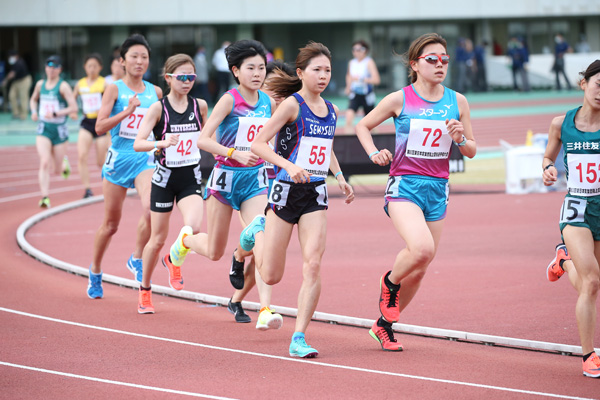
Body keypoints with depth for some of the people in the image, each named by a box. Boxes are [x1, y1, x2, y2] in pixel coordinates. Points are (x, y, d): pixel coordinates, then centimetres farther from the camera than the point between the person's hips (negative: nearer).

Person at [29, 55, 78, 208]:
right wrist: (34, 112, 6)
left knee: (58, 169, 8)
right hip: (43, 129, 2)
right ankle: (45, 197, -20)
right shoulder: (40, 84, 6)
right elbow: (33, 99, 26)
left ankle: (64, 164, 46)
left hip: (59, 129, -2)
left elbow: (73, 107, -15)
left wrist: (55, 114, -24)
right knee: (45, 163, -17)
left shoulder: (63, 86, -9)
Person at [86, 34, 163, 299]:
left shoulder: (155, 92, 7)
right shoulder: (114, 89, -3)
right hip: (118, 158, -2)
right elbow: (100, 127, -11)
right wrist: (128, 110, -20)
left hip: (145, 159, 2)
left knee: (150, 208, -26)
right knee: (110, 224, 8)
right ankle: (95, 271, 30)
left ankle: (137, 259, -5)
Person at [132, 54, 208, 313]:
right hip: (165, 177, -2)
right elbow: (138, 144, -17)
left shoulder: (200, 106, 1)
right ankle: (145, 291, 28)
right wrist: (161, 143, -33)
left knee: (193, 228, -22)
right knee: (158, 239, 6)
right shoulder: (158, 108, -9)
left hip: (191, 178, 2)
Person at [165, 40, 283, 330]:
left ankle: (266, 310, -19)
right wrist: (235, 154, -29)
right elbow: (203, 140, -19)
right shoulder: (229, 100, -12)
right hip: (225, 176, -3)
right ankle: (185, 241, 45)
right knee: (214, 252, 10)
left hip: (256, 178, 3)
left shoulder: (268, 102, 3)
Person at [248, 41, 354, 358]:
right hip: (286, 190, -4)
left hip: (316, 195, 4)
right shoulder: (292, 104, -10)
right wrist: (289, 165, -27)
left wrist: (340, 177, 14)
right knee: (271, 276, 5)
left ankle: (299, 338, -7)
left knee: (313, 266, -13)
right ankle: (259, 231, 38)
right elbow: (258, 144, -14)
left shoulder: (331, 111, 10)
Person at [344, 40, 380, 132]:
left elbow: (376, 80, -22)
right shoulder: (351, 62, 4)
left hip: (367, 96, -3)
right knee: (349, 116, -23)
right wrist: (348, 87, 10)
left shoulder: (369, 62, -11)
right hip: (355, 95, 3)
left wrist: (361, 79, -29)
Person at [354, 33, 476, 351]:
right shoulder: (399, 100, -4)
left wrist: (460, 139, -11)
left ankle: (384, 325, 28)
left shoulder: (457, 101, 5)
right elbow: (363, 126, 10)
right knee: (421, 248, -29)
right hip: (404, 185, -4)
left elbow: (471, 151, 11)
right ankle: (390, 283, 3)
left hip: (438, 189, 4)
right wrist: (374, 153, -7)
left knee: (419, 268, 8)